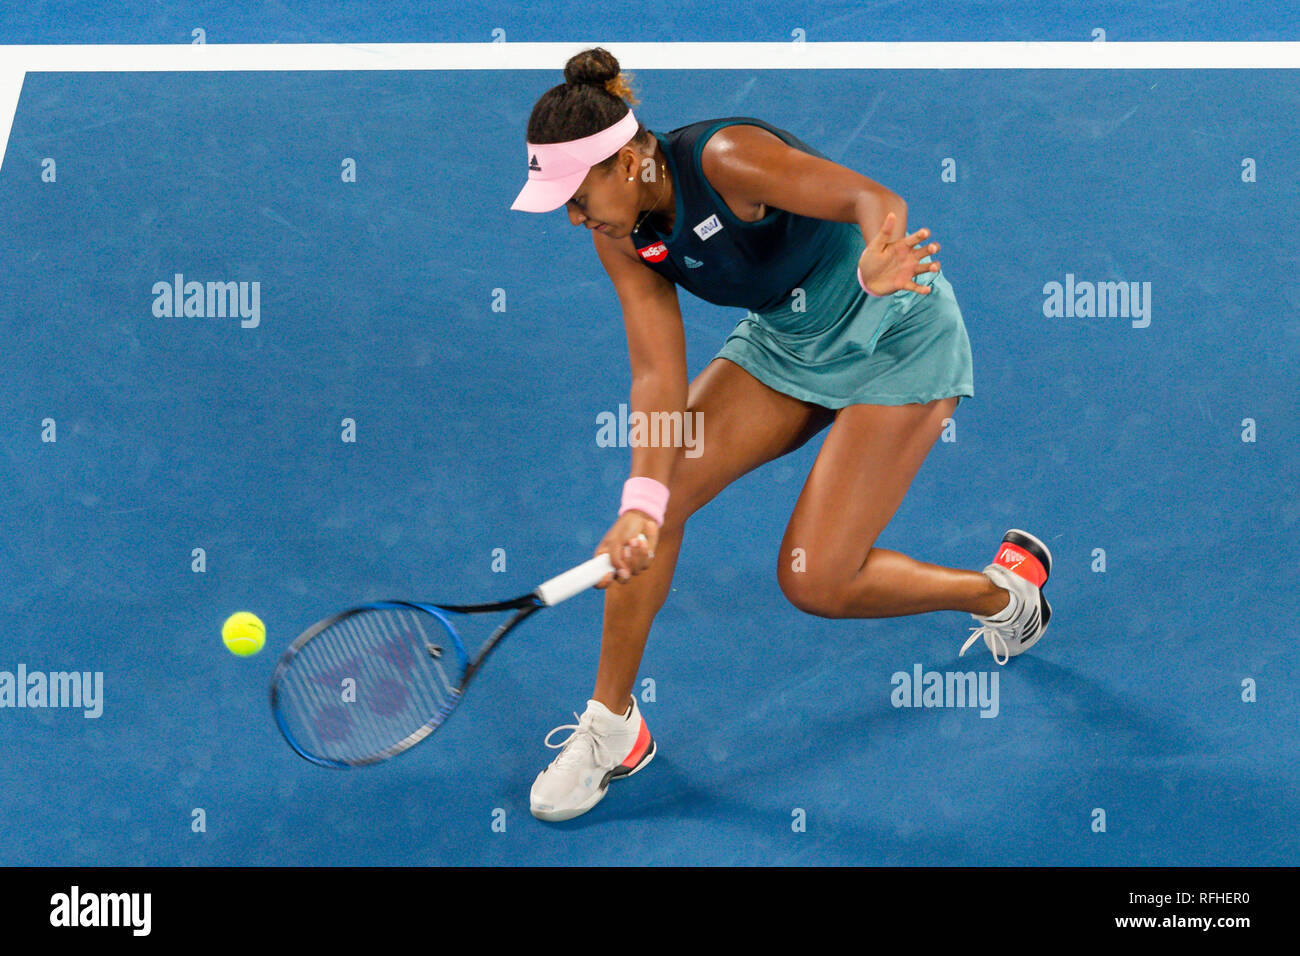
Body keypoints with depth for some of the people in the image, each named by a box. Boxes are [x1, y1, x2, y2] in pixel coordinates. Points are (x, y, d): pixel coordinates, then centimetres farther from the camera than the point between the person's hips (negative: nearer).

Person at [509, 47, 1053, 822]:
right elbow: (659, 373, -12)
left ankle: (1006, 586, 15)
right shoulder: (620, 236, -8)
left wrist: (875, 266, -58)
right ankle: (612, 727, 5)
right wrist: (644, 498, -25)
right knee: (658, 496, -11)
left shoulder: (726, 157, -29)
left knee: (813, 581, -11)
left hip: (894, 335, -7)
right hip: (783, 343, 7)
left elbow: (878, 200, -35)